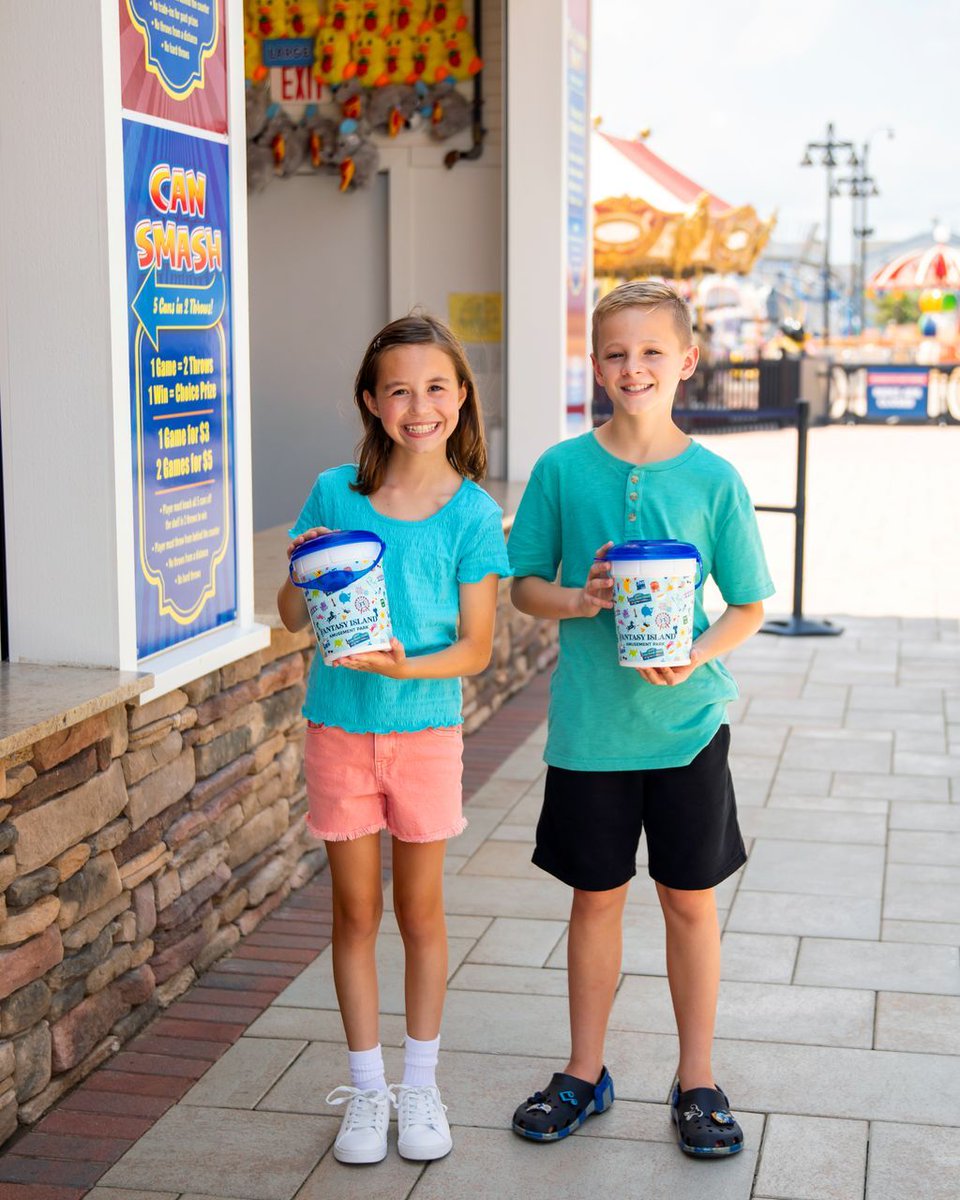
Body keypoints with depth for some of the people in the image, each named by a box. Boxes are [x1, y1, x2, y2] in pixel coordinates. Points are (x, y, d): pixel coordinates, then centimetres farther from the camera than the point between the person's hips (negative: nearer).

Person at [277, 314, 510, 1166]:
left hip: (425, 726, -1)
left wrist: (405, 665, -25)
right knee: (356, 909, 10)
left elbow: (476, 645, -8)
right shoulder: (335, 494, -2)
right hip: (339, 728, 1)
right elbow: (292, 618, 5)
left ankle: (421, 1084, 26)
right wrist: (303, 573, -17)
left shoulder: (471, 512, -7)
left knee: (420, 909, 10)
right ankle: (366, 1087, 24)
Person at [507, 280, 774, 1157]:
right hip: (589, 723, 1)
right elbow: (524, 585, 4)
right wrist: (577, 600, -16)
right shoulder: (563, 469, -3)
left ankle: (697, 1081, 26)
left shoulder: (712, 478, -5)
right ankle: (585, 1073, 30)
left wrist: (697, 656, -17)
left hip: (686, 722, 0)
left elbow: (750, 604, 1)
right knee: (596, 897, 12)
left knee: (690, 901, 9)